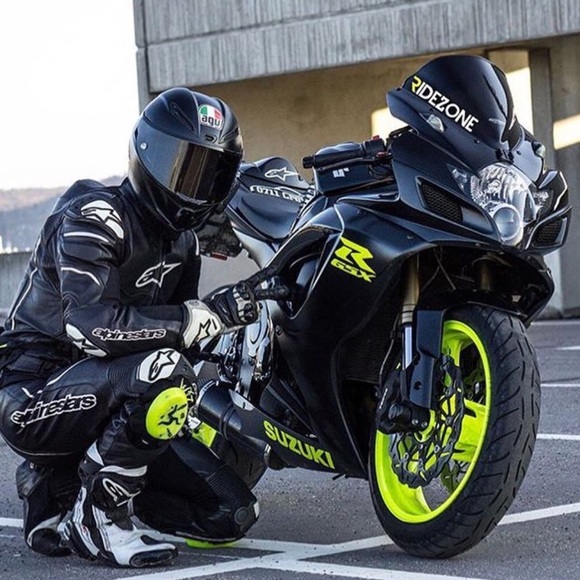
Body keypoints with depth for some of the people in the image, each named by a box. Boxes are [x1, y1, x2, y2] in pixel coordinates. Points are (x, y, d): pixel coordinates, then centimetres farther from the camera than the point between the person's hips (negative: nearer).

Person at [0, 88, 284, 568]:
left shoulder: (182, 242, 11)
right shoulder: (93, 218, -16)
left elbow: (177, 332, 19)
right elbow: (93, 325, -31)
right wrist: (210, 313, -30)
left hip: (109, 399, 9)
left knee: (233, 514, -2)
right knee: (162, 369, -36)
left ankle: (53, 486, 11)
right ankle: (95, 517, -17)